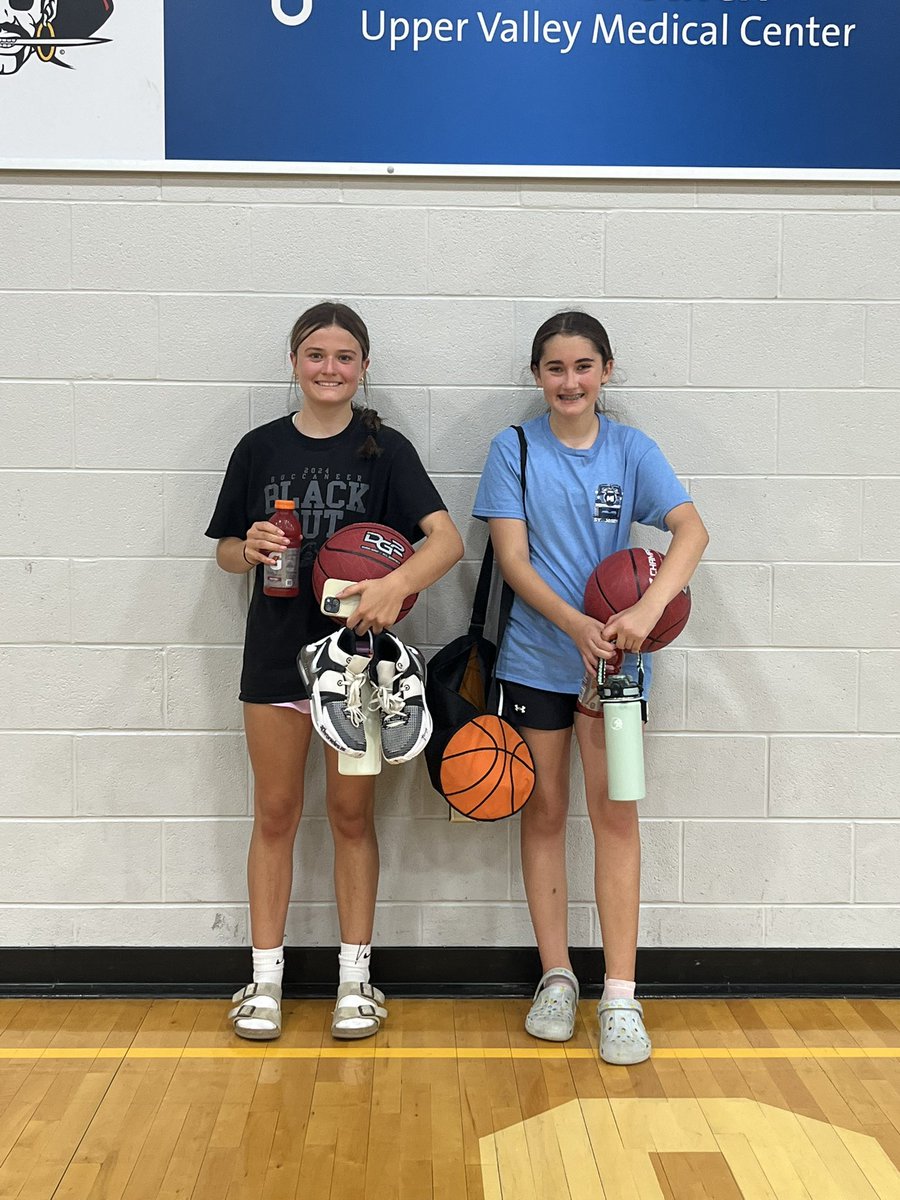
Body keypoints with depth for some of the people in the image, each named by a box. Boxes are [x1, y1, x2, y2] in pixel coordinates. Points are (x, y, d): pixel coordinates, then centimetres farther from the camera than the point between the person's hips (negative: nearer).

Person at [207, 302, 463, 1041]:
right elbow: (227, 553, 10)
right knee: (276, 813, 8)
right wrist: (250, 549, -13)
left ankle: (356, 977, 19)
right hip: (277, 650, 2)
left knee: (352, 812, 8)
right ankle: (265, 978, 19)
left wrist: (398, 583, -34)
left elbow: (448, 540, -15)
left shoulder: (385, 450, -3)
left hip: (359, 649, -1)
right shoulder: (260, 449, 4)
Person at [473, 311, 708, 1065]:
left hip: (614, 657, 0)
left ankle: (621, 996, 5)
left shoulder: (632, 451, 2)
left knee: (615, 811, -2)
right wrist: (577, 626, -21)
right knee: (544, 812, 7)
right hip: (536, 655, 0)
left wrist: (646, 612, -28)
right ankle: (557, 977, 20)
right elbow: (512, 559, -7)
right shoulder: (515, 450, 1)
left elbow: (692, 530, -11)